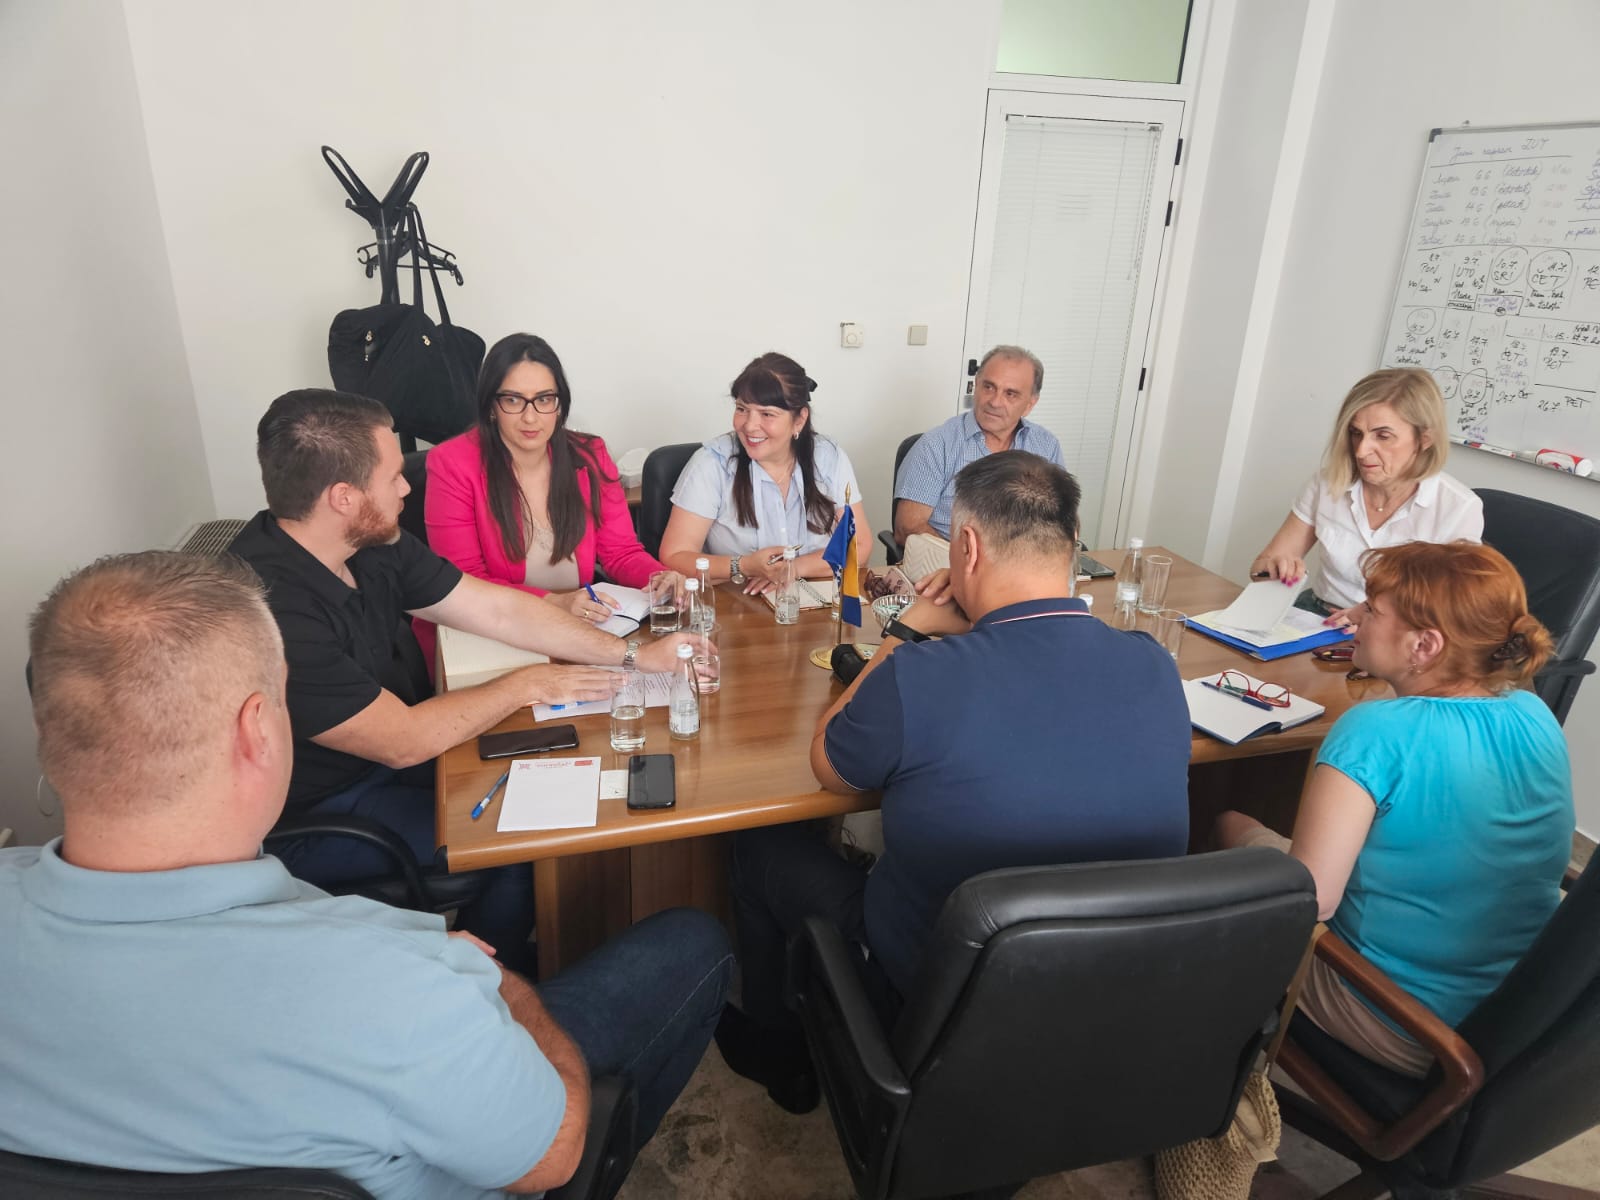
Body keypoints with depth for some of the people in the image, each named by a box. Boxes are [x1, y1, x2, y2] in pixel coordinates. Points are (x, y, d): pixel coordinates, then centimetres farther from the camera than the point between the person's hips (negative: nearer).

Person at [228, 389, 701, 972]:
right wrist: (528, 685, -16)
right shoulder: (270, 607, -32)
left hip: (392, 744, 8)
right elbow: (403, 741, -28)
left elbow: (499, 608, -1)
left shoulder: (373, 546, -6)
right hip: (320, 815, -8)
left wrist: (633, 654, -5)